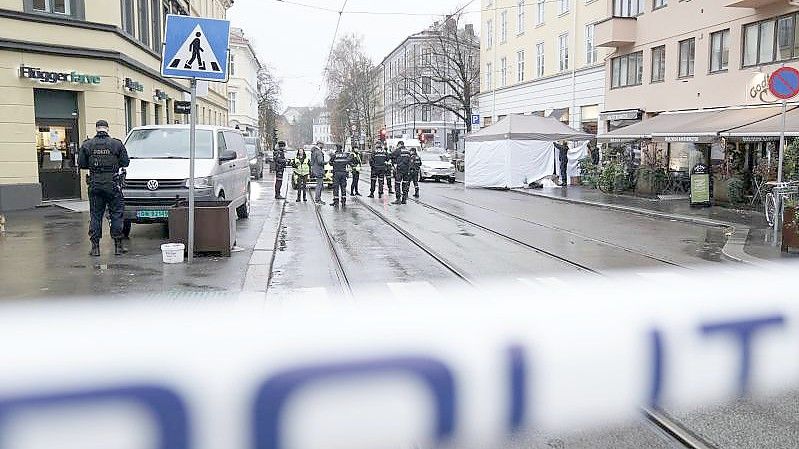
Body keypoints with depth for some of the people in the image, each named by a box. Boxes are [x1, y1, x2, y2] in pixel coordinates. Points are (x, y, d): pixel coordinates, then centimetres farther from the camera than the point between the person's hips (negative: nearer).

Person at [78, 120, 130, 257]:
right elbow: (125, 162, -1)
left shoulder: (87, 145, 1)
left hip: (95, 185, 2)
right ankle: (118, 245, 6)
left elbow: (81, 164, 3)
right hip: (113, 184, -2)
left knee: (95, 215, 8)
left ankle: (95, 247, 9)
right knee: (116, 214, 6)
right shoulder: (117, 144, -4)